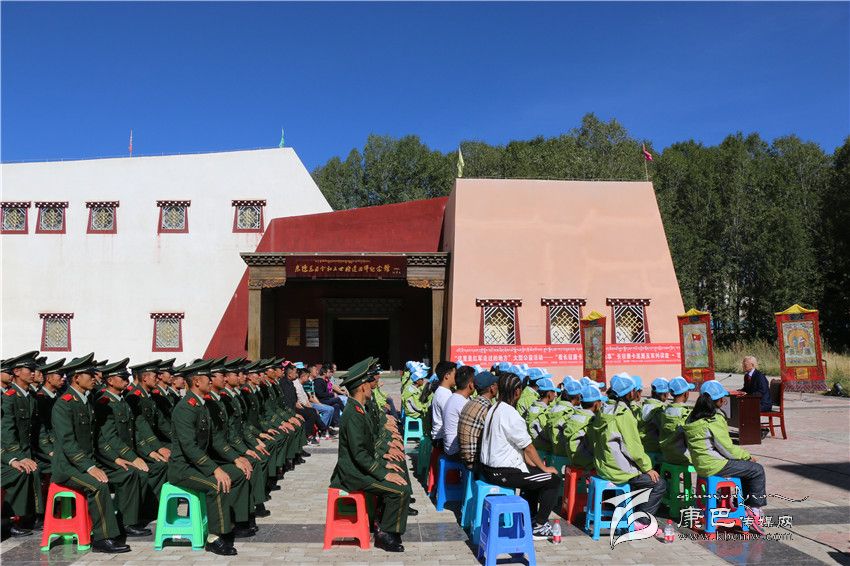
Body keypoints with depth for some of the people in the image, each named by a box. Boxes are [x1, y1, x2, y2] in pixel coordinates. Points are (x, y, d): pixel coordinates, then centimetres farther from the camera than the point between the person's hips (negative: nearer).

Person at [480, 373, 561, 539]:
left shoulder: (494, 409, 9)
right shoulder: (510, 414, -21)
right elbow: (528, 447, -14)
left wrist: (534, 464, 14)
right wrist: (544, 468, 1)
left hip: (488, 468, 10)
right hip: (502, 473, -10)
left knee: (533, 471, 29)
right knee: (554, 480, 0)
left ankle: (530, 518, 36)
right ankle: (538, 527, 8)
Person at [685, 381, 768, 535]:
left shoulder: (694, 417, 8)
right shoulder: (714, 421, -20)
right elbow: (727, 449, -16)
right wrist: (747, 456, 1)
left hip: (701, 462, 9)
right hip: (714, 465, -9)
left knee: (748, 466, 24)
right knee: (757, 470, 3)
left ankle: (744, 504, 26)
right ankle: (754, 510, 12)